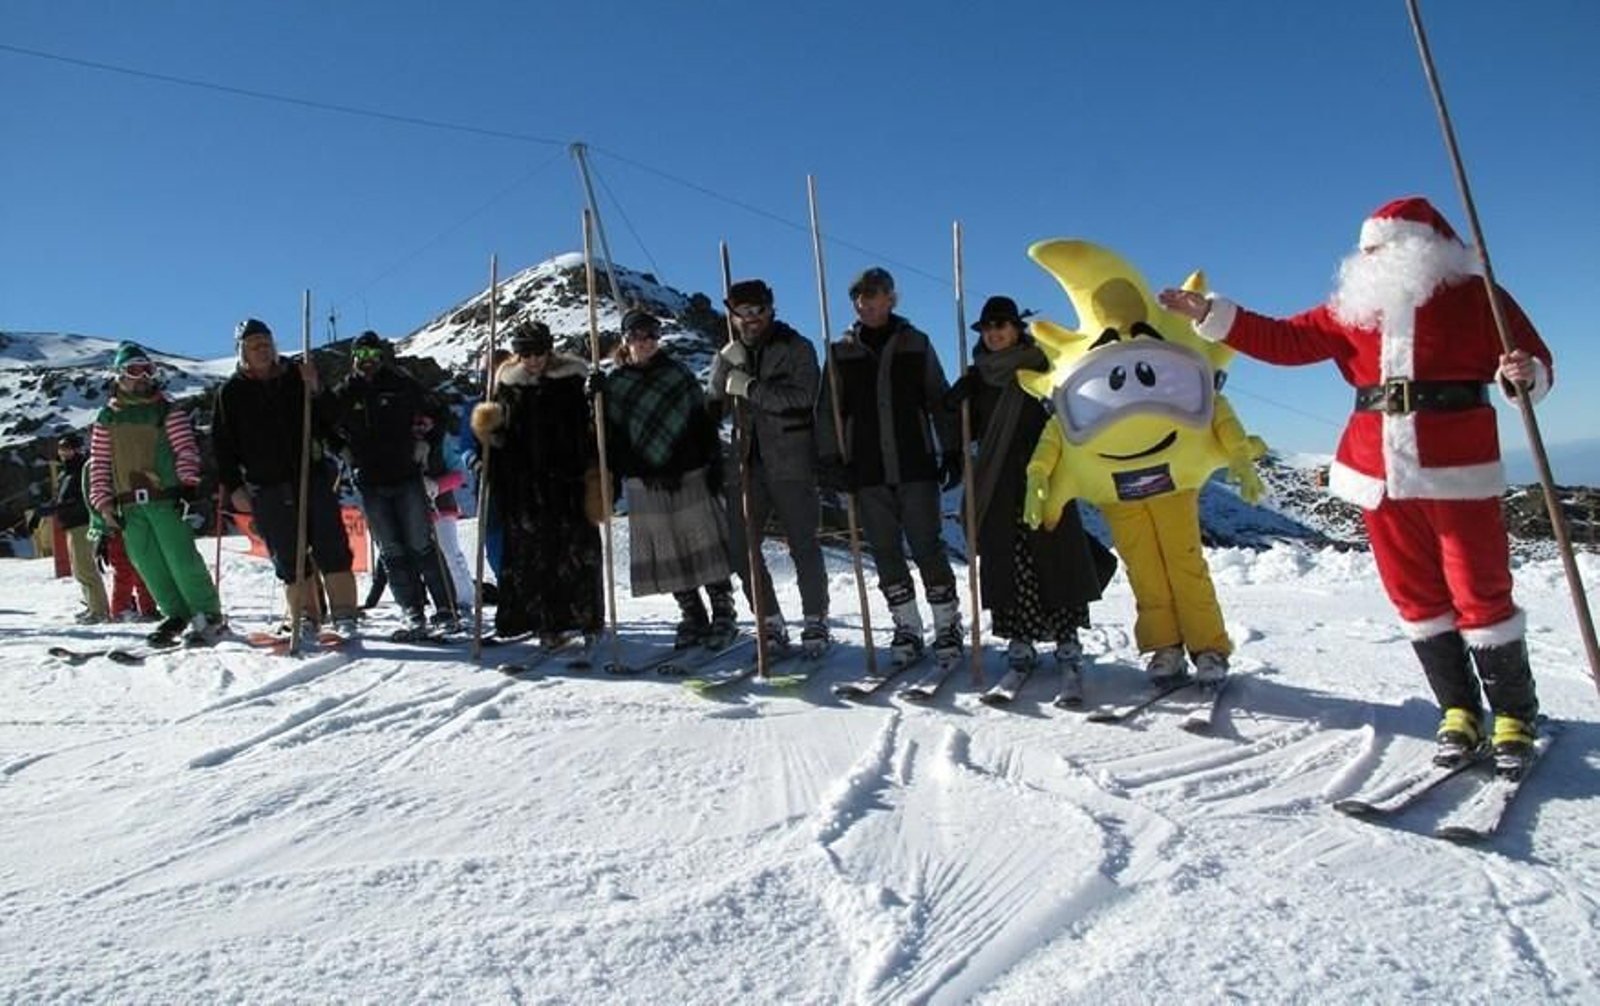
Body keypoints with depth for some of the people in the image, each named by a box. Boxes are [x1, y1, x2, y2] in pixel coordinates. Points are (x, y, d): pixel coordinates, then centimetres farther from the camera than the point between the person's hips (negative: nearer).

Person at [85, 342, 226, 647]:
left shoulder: (168, 411, 4)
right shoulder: (106, 419, 13)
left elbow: (187, 451, -2)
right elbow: (99, 465, 12)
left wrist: (188, 485, -14)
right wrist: (103, 505, 5)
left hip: (166, 498, -4)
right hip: (129, 504, 4)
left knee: (181, 559, -9)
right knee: (147, 564, 5)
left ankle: (209, 616, -1)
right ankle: (176, 614, 17)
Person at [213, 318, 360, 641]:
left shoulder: (297, 375, 8)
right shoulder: (231, 392, 8)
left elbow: (327, 423, 6)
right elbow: (222, 444, 9)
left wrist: (315, 393, -11)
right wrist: (234, 487, 1)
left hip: (312, 476, 0)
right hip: (267, 488, 0)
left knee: (333, 552, -4)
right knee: (289, 560, 3)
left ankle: (344, 617, 1)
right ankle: (303, 617, 14)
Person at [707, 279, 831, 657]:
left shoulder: (797, 348, 1)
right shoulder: (729, 356, 14)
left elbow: (802, 396, -14)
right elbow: (714, 407, 14)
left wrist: (751, 388, -17)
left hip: (790, 462, -4)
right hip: (746, 463, 5)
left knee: (803, 545, -3)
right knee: (741, 546, 1)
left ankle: (816, 623, 11)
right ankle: (771, 625, 13)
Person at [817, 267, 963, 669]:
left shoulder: (917, 345, 6)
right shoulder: (842, 352, 9)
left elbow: (940, 401, 8)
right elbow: (828, 410, 9)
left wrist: (952, 451, 3)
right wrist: (830, 458, 0)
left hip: (916, 465, -2)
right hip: (868, 470, 2)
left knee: (927, 546, -2)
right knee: (886, 551, 5)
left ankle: (948, 625, 10)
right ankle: (907, 628, 16)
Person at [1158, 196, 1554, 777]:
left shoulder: (1474, 296, 4)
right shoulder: (1355, 308, 14)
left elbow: (1534, 363, 5)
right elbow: (1285, 341, 9)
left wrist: (1523, 377, -18)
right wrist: (1210, 316, 2)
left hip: (1457, 472, -3)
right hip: (1380, 474, 4)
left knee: (1481, 593, -2)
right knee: (1415, 597, 5)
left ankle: (1514, 716, 14)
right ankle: (1458, 712, 17)